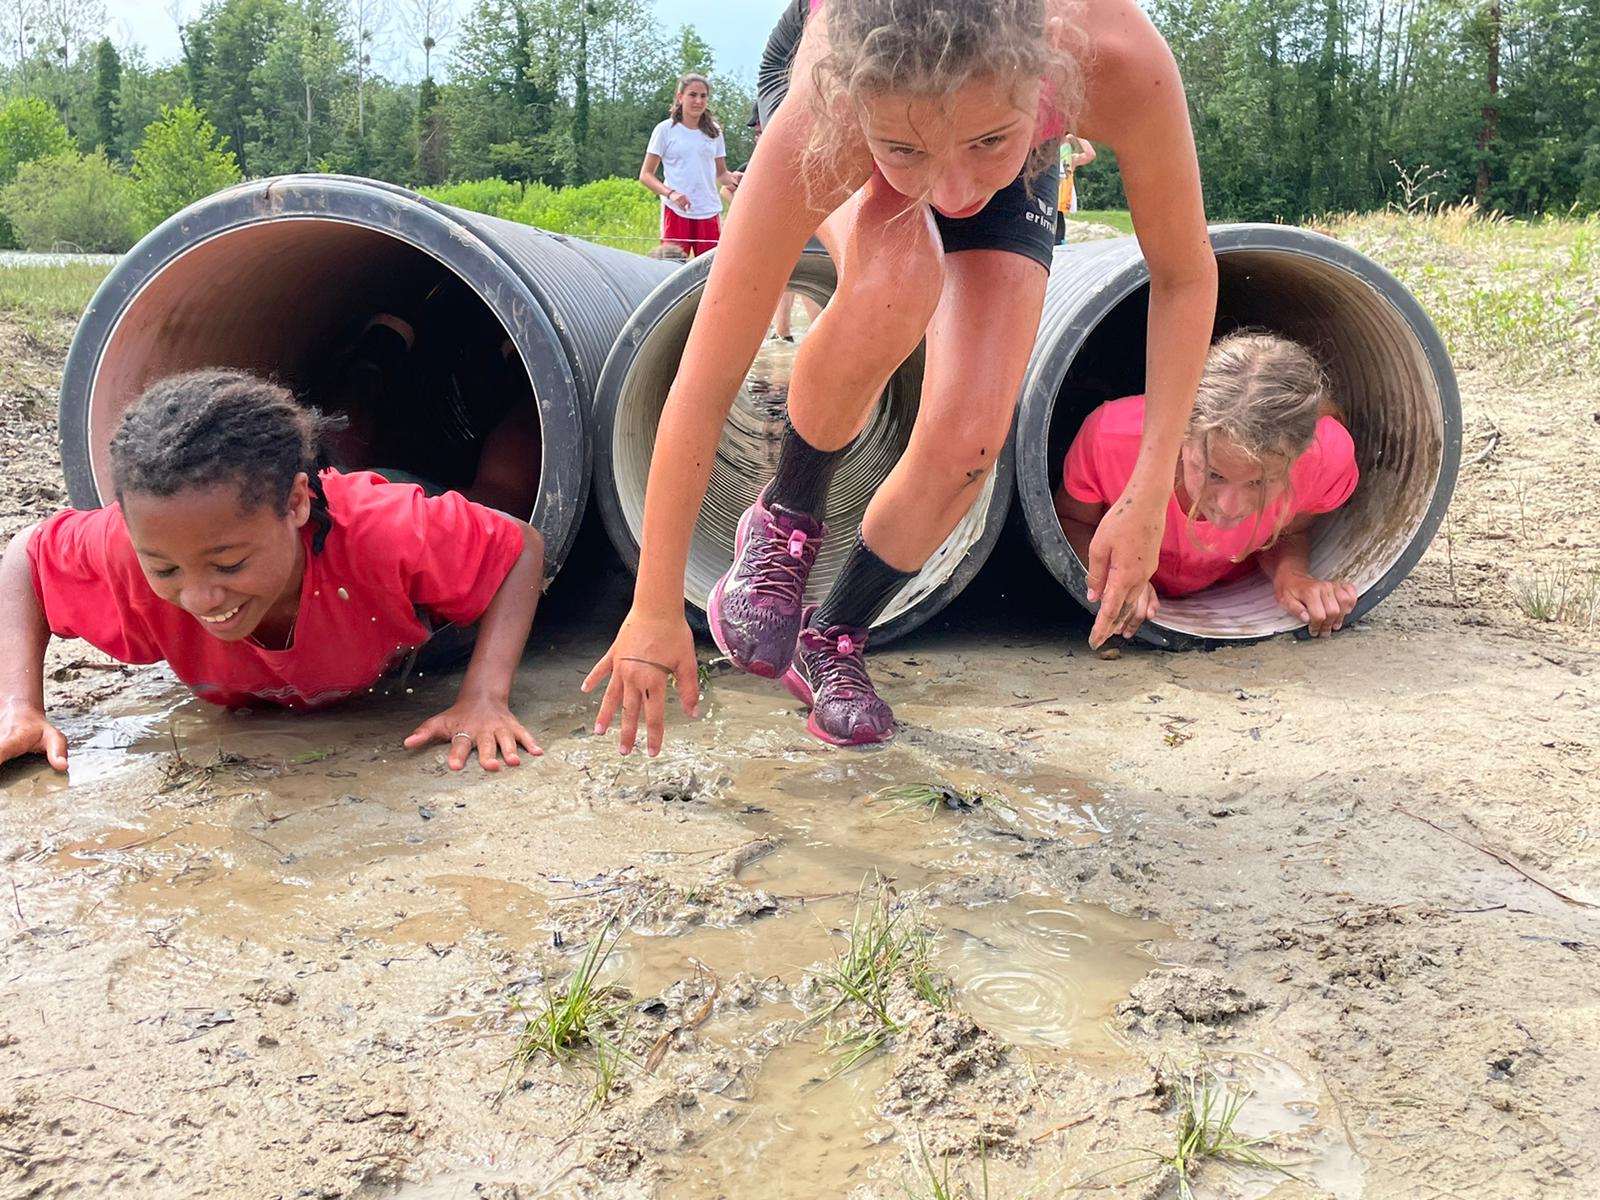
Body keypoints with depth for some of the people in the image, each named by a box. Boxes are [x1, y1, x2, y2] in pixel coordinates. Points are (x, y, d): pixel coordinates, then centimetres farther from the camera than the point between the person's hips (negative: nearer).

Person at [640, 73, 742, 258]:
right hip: (676, 212, -3)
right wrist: (670, 193, -17)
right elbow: (645, 175, 1)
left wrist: (731, 178, -6)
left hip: (709, 213, 3)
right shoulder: (666, 130, 2)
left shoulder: (714, 131, 13)